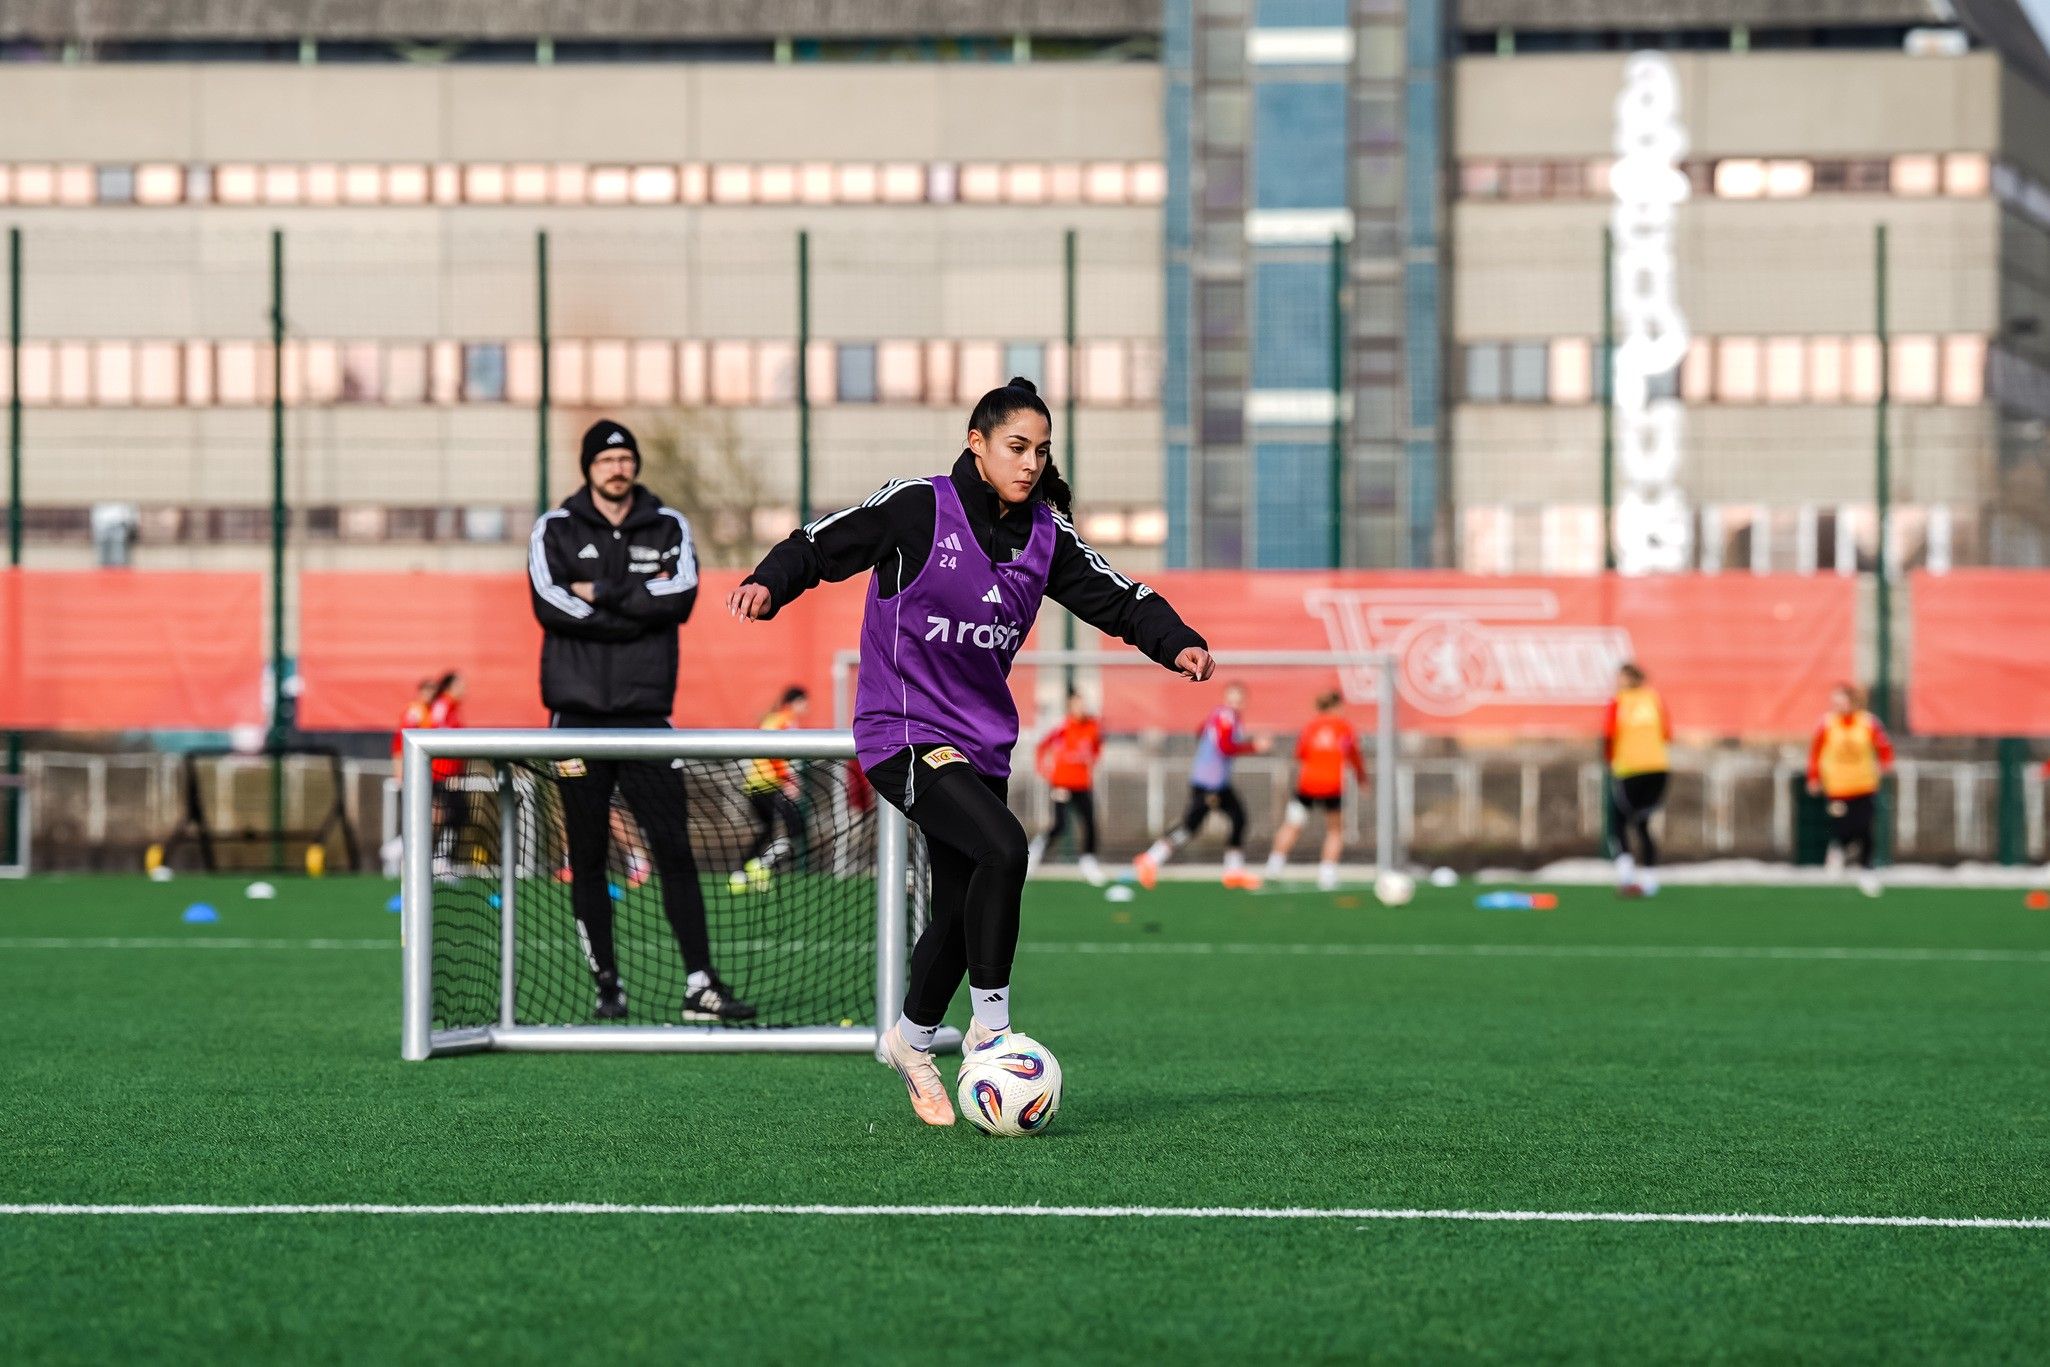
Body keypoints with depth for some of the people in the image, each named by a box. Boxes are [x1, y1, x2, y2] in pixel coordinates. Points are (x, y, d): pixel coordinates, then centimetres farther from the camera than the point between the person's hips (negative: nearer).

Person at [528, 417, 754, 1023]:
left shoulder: (668, 527, 10)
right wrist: (640, 604, -11)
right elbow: (551, 605, -12)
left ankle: (700, 986, -6)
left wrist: (603, 594, -11)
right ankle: (609, 985, 10)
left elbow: (682, 596, -8)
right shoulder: (554, 529, 5)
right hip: (578, 712, -1)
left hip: (645, 712, 1)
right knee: (587, 857, 2)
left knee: (674, 848, -5)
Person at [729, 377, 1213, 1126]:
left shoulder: (1045, 536, 6)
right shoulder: (917, 507, -9)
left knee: (962, 909, 10)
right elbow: (823, 544, -7)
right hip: (904, 731, -7)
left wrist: (1177, 642, -11)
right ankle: (990, 1028, -13)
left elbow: (1117, 597, 6)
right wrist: (769, 583, -25)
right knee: (1003, 848, -27)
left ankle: (911, 1040, 36)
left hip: (982, 742, 7)